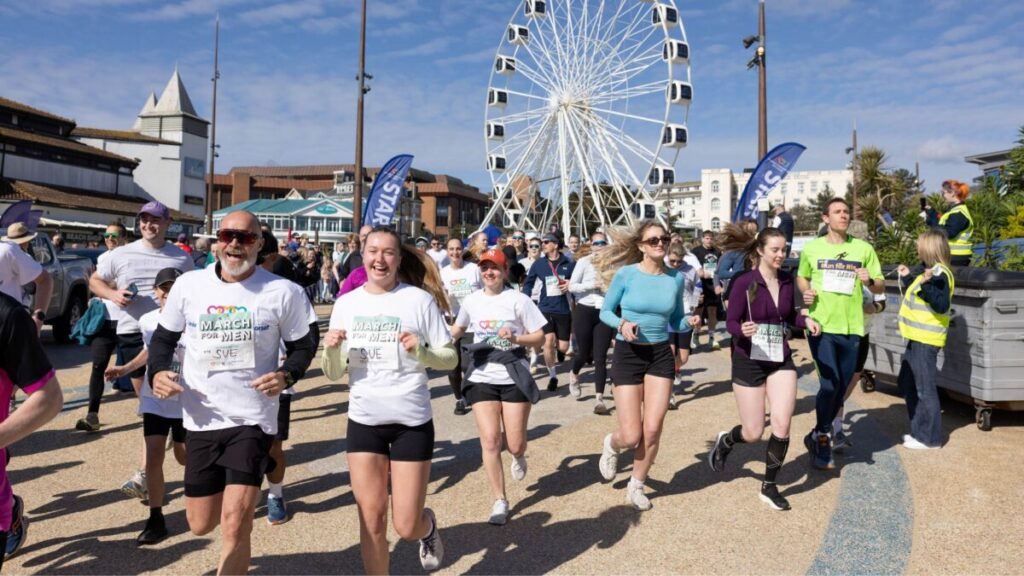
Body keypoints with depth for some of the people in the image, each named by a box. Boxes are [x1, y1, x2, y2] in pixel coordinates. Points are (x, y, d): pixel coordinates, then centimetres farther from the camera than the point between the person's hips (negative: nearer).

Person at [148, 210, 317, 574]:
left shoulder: (283, 292, -6)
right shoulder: (188, 285, 0)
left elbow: (303, 345, 4)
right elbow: (164, 337, 12)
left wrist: (287, 375, -16)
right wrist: (157, 372, -8)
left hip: (252, 420, -3)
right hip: (200, 421, 3)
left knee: (234, 526, -9)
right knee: (200, 525, 15)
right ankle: (241, 494, 49)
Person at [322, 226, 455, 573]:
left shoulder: (420, 299, -8)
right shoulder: (346, 303, 1)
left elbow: (450, 359, -4)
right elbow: (334, 374, 5)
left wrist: (421, 352, -23)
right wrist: (330, 349, -16)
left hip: (411, 421, -2)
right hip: (363, 421, 3)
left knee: (406, 526, 4)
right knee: (372, 518, 8)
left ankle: (428, 525, 39)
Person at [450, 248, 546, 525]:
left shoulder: (518, 300, -7)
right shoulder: (471, 301, 4)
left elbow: (539, 336, -4)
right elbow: (458, 329, 22)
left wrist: (515, 338, -21)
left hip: (514, 378, -2)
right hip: (482, 378, 2)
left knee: (515, 444, 0)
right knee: (489, 441, -6)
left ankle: (518, 455, 41)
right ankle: (500, 500, 12)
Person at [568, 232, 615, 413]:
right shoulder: (584, 261, -3)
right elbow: (571, 286, -5)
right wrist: (592, 285, -16)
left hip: (605, 312, 1)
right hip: (585, 311, -1)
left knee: (600, 358, -3)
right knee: (584, 354, 10)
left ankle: (599, 398, -1)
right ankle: (574, 374, 44)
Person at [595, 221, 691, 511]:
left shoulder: (676, 278, 0)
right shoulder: (626, 274, -10)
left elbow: (676, 320, 10)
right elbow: (605, 311, -2)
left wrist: (690, 322, -12)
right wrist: (622, 324, -21)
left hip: (661, 355, 3)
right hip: (627, 354, -3)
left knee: (652, 431, 0)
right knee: (631, 436, -3)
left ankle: (636, 486, 26)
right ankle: (611, 444, 35)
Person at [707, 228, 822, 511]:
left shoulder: (787, 280, 1)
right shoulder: (744, 282, -13)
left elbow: (789, 315, 14)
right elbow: (730, 322, -12)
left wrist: (805, 320, -6)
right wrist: (742, 330, -33)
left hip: (781, 361, 4)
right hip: (749, 361, -4)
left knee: (782, 426, -5)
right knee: (753, 433, 2)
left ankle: (769, 486, 16)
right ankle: (725, 441, 38)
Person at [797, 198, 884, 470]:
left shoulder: (863, 248, 3)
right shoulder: (812, 248, 1)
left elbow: (880, 287, 7)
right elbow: (801, 277, 17)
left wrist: (869, 281, -15)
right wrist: (806, 291, -4)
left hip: (851, 327, 3)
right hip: (821, 325, -2)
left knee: (841, 388, 13)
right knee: (830, 383, -13)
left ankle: (817, 435, 34)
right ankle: (823, 437, 11)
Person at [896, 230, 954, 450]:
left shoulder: (940, 275, -15)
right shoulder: (929, 270, 14)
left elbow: (941, 305, -24)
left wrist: (925, 284, -34)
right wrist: (907, 277, 24)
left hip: (926, 340, -10)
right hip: (917, 337, 10)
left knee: (924, 388, -3)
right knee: (907, 383, 18)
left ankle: (930, 437, 7)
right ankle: (920, 430, 28)